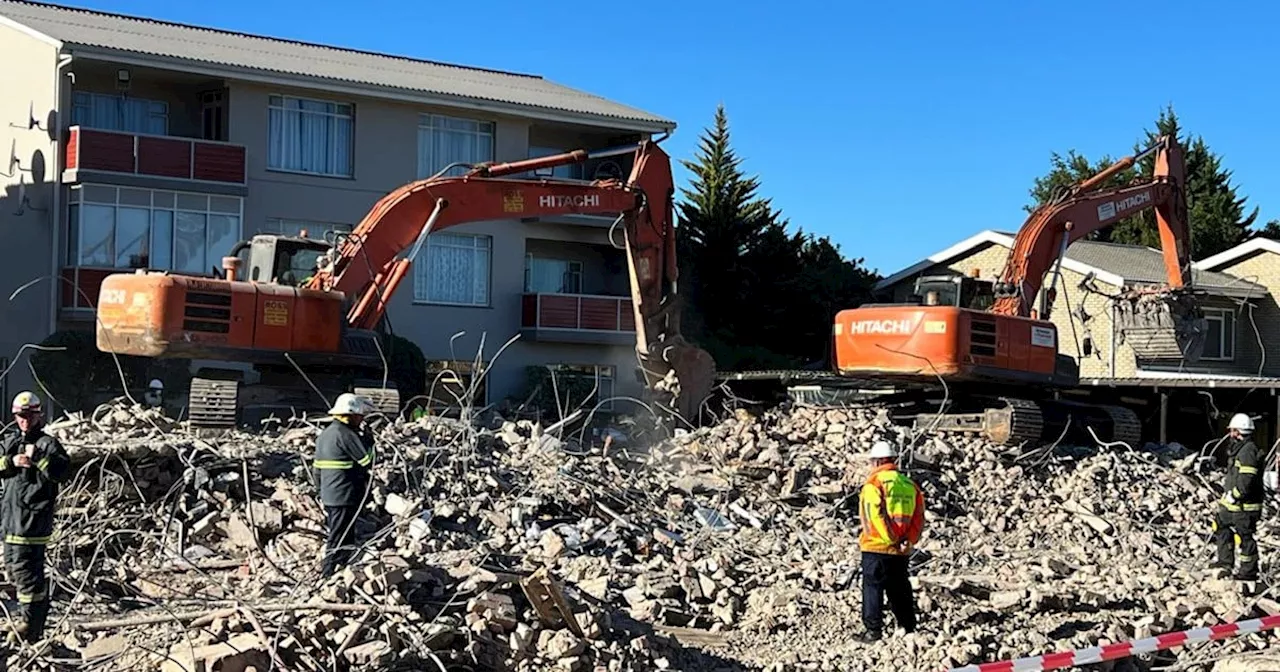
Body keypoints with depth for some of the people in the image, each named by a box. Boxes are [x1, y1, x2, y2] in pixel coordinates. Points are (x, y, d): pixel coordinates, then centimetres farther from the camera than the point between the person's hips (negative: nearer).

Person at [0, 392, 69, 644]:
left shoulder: (48, 443, -4)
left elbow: (63, 470, -18)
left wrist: (38, 458, -28)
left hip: (34, 515, -8)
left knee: (25, 567, -11)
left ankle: (31, 625, -8)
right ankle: (40, 606, 28)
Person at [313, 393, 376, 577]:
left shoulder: (325, 434, 13)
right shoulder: (345, 434, -17)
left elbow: (318, 468, 18)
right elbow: (368, 459, -16)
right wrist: (369, 438, -2)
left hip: (328, 497, 10)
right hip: (345, 498, -10)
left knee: (335, 536, 18)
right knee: (340, 539, -3)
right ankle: (328, 574, 1)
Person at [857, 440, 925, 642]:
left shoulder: (874, 484, -9)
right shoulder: (910, 485, 9)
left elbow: (876, 516, -18)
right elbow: (919, 518, 5)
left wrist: (891, 539, -12)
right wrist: (908, 541, 0)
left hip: (876, 548, -6)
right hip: (902, 551, 6)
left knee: (873, 588, 1)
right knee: (900, 589, 15)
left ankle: (873, 630, -1)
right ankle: (908, 629, 20)